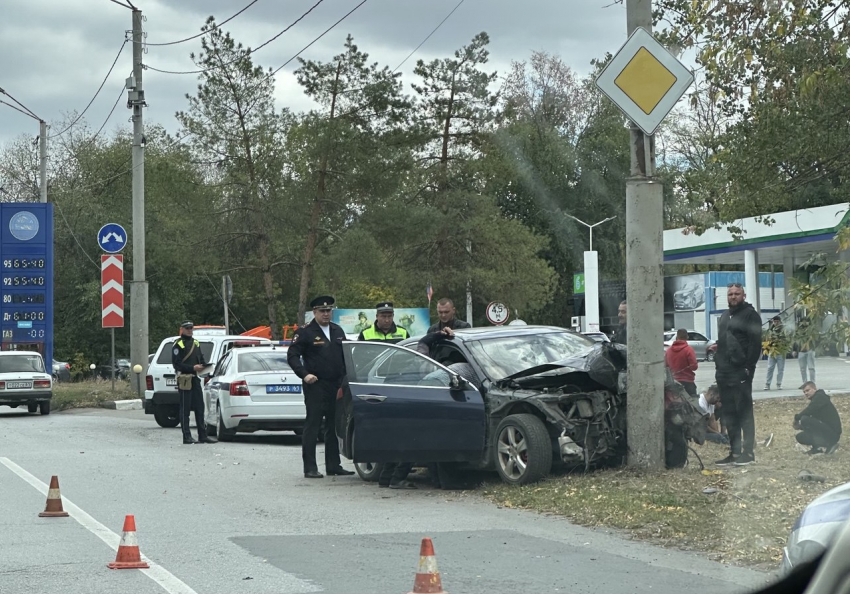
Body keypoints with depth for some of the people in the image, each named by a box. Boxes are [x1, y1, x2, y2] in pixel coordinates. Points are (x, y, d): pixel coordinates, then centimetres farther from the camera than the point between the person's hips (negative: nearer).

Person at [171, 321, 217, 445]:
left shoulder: (196, 343, 19)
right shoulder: (178, 344, -4)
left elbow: (202, 359, 23)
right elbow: (176, 363, -12)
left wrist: (204, 366, 0)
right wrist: (192, 368, -20)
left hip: (195, 378, 7)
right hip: (184, 378, -7)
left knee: (200, 407, 8)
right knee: (185, 408, -4)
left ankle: (203, 435, 12)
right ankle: (187, 437, -2)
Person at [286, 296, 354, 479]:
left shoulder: (338, 331, 15)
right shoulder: (305, 332, -4)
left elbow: (345, 356, 22)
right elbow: (292, 356, -7)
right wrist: (304, 374, -19)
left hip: (336, 386, 6)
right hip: (315, 386, -6)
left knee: (334, 427, 10)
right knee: (312, 427, -5)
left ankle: (333, 466, 17)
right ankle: (310, 468, -4)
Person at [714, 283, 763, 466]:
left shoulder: (750, 315, -5)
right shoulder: (725, 316, 21)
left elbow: (755, 343, -12)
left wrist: (749, 367, -18)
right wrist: (718, 365, 15)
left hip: (741, 372, -9)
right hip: (724, 374, 9)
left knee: (744, 412, -6)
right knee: (728, 414, 10)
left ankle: (748, 452, -4)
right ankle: (735, 452, 15)